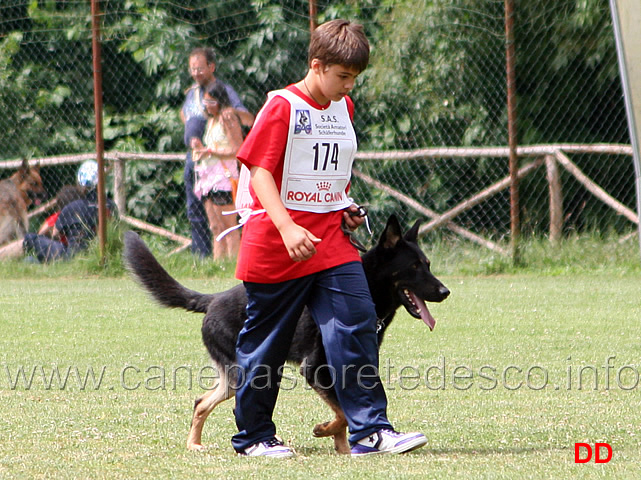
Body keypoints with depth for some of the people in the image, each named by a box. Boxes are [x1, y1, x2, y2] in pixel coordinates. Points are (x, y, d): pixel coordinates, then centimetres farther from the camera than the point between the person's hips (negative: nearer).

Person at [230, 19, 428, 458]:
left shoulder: (344, 109, 12)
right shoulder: (282, 107, -10)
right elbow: (261, 171, -16)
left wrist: (346, 208, 10)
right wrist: (287, 228, -28)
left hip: (331, 241, 6)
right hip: (277, 245, -6)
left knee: (356, 326, -8)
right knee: (265, 343, 5)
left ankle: (371, 430, -10)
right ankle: (253, 436, 17)